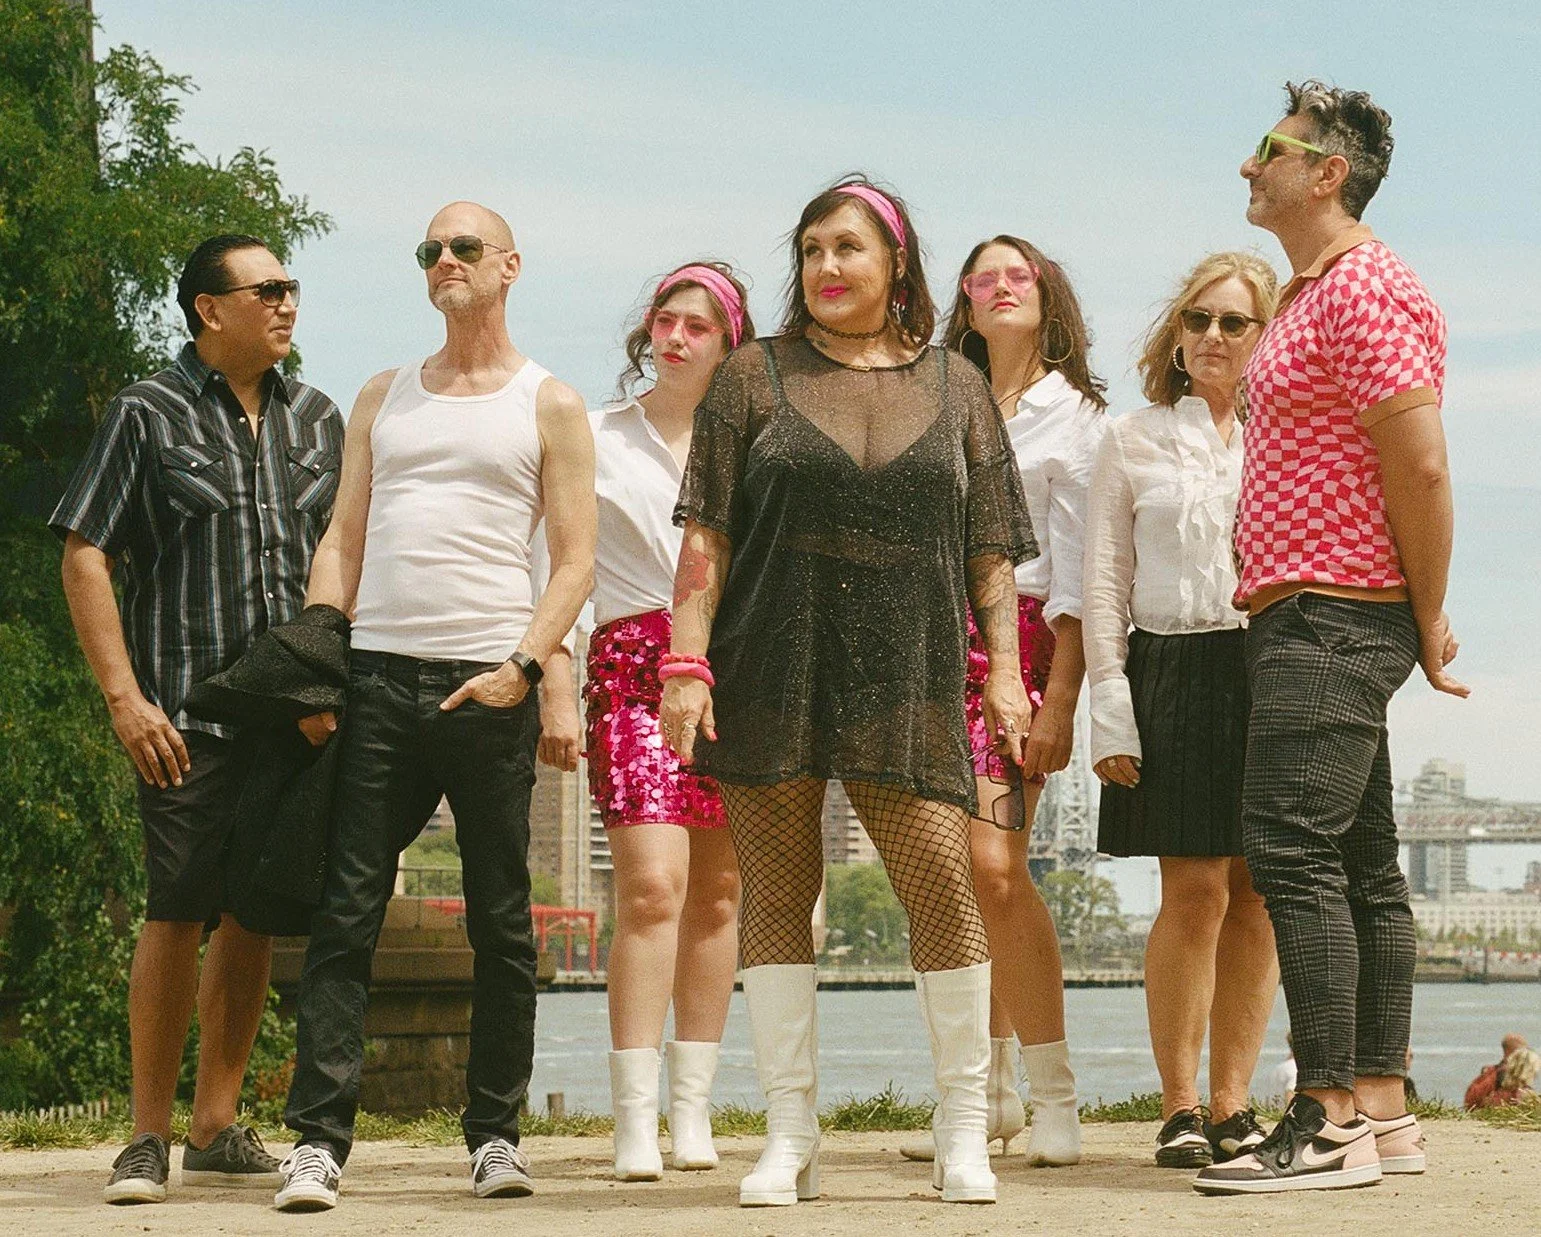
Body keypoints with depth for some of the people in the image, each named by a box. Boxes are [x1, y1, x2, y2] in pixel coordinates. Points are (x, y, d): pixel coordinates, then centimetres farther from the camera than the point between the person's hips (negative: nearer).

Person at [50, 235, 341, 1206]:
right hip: (187, 714, -4)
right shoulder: (149, 415, -1)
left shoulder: (317, 418, 13)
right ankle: (149, 1136, 1)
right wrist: (125, 697, -10)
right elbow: (86, 555, -2)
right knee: (178, 914, -7)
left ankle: (218, 1128, 15)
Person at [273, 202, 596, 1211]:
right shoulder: (384, 400, 18)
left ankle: (497, 1134, 12)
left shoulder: (550, 406, 8)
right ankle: (318, 1140, -7)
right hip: (377, 679, 2)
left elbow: (575, 559, 3)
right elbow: (343, 540, 15)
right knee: (344, 917, -5)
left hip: (489, 685, -2)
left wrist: (523, 669, -11)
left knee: (502, 924, 3)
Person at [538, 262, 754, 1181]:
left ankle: (694, 1107, 8)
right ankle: (636, 1117, -16)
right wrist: (557, 693, -3)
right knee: (651, 885, -15)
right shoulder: (598, 439, 10)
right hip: (632, 666, -2)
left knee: (717, 892, 1)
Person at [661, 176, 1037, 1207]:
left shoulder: (954, 386, 13)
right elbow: (706, 534, 4)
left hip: (907, 676, 0)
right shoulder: (756, 378, 9)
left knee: (942, 877, -10)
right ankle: (792, 1136, 7)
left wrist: (1005, 669, 3)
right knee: (778, 889, 1)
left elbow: (990, 550, 12)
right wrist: (687, 663, -5)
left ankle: (965, 1129, 1)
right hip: (770, 669, 0)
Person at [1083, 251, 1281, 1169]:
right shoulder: (1135, 443, 13)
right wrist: (1111, 709, 0)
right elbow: (1105, 583, 9)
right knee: (1193, 891, -7)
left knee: (1256, 895, 1)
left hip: (1276, 674, 1)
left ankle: (1232, 1104, 8)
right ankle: (1180, 1106, 1)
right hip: (1174, 673, -1)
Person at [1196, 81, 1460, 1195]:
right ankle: (1382, 1111, 12)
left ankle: (1330, 1123, -16)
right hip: (1304, 617, 11)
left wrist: (1429, 624, -12)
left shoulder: (1366, 289, -12)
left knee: (1293, 850, -15)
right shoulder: (1312, 293, 21)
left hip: (1332, 619, -11)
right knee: (1362, 866, 9)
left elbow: (1422, 467, -18)